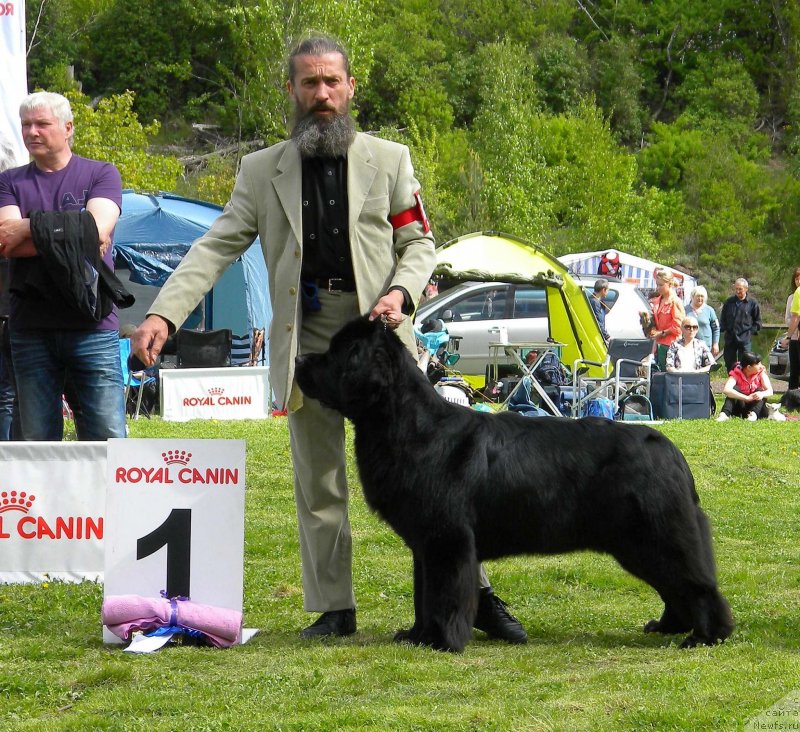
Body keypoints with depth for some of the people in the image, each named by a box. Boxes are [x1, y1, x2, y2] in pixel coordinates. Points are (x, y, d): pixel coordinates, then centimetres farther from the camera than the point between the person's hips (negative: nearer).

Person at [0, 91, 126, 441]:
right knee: (37, 441, 2)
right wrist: (70, 239, -9)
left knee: (108, 437, -6)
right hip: (30, 329, 2)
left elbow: (98, 230, -10)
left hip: (92, 325, -2)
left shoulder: (101, 174, 9)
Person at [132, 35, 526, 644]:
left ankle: (475, 595, 5)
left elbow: (420, 243, 10)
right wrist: (164, 314, -9)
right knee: (318, 484, 4)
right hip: (306, 338, 1)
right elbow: (215, 249, 4)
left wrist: (400, 291, -11)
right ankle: (334, 609, 12)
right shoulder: (262, 171, 10)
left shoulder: (389, 159, 9)